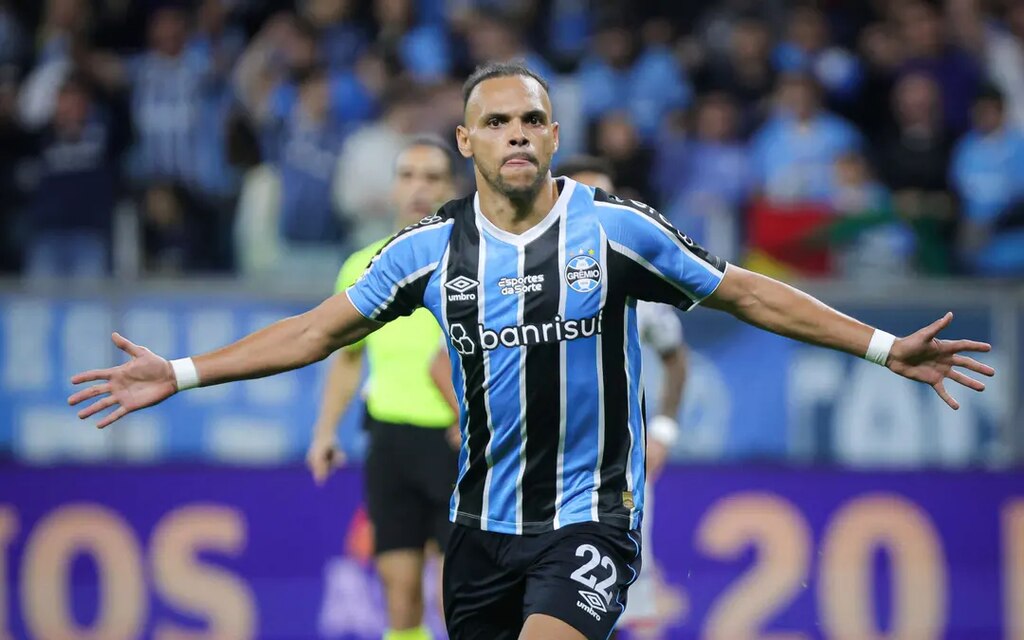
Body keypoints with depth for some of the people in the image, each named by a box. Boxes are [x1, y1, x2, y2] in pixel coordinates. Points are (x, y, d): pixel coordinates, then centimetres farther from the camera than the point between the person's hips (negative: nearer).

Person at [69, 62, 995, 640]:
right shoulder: (431, 249, 1)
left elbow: (746, 294, 3)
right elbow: (321, 329, 10)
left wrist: (885, 348, 1)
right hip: (484, 521, 4)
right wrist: (182, 373, 5)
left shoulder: (616, 228, -5)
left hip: (589, 517, -4)